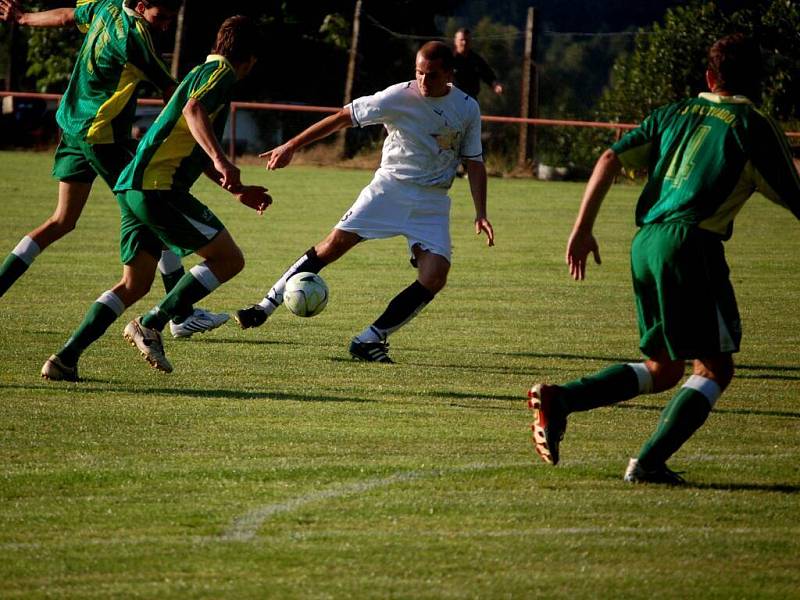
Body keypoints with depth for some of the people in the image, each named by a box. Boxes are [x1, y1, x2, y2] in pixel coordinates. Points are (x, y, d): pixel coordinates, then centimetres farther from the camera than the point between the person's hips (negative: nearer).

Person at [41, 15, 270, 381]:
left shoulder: (203, 73, 28)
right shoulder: (221, 73, -2)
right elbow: (194, 110, -25)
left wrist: (238, 191, 39)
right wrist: (221, 160, -36)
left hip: (134, 188, 10)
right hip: (158, 186, -10)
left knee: (135, 284, 12)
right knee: (228, 259, -5)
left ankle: (66, 359, 3)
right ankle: (151, 326, -10)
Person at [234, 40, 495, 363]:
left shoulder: (467, 109, -2)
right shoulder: (399, 97, -11)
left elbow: (474, 163, 7)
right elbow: (344, 117, -5)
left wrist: (481, 214, -3)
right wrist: (291, 147, -7)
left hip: (432, 203, 2)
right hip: (389, 187, -2)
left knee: (435, 274, -17)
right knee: (335, 244, -13)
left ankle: (370, 339, -10)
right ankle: (266, 307, -4)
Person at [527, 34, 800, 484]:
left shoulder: (675, 114, 18)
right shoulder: (755, 126, 3)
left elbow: (610, 160, 11)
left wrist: (583, 228, 12)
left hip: (646, 243, 7)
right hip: (691, 243, -7)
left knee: (663, 369, 17)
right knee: (714, 368, 3)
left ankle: (560, 399, 0)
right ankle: (649, 463, -11)